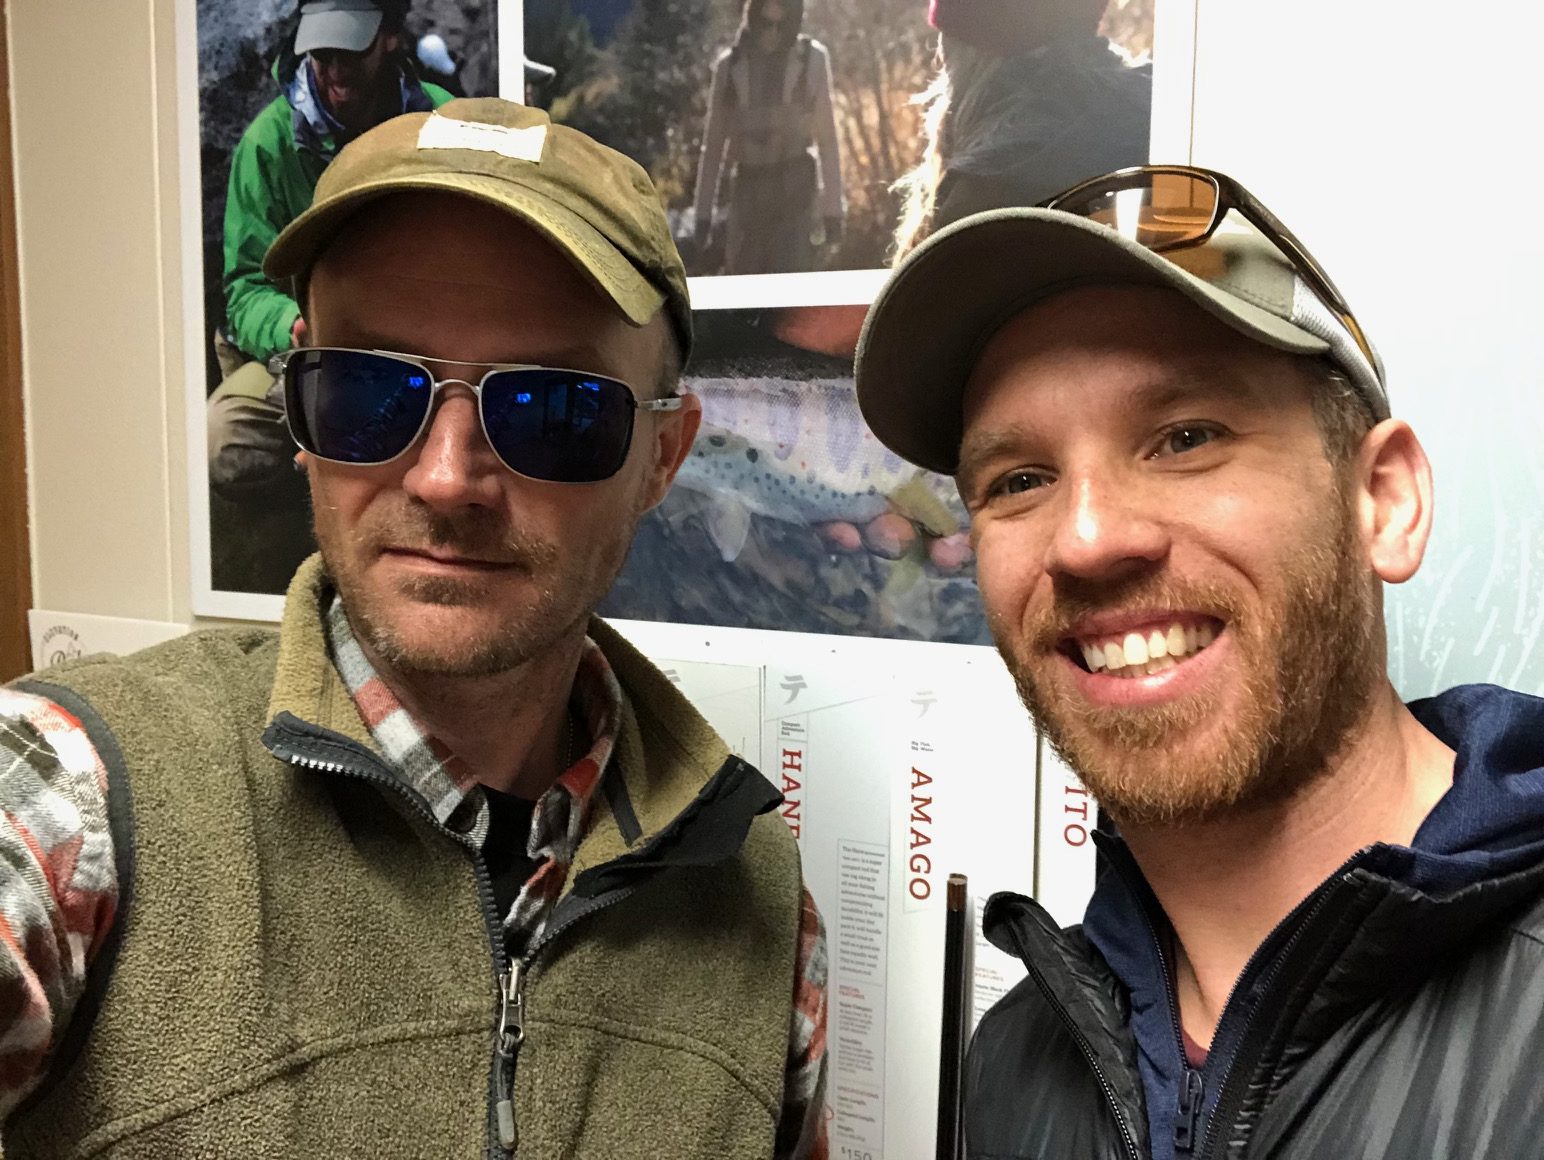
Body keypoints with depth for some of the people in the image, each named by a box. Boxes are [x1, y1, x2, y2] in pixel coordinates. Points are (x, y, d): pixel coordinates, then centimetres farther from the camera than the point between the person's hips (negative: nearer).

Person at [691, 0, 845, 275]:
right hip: (747, 187, 2)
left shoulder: (812, 59, 1)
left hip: (795, 186, -2)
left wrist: (833, 206, 1)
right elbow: (713, 144, 10)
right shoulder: (730, 65, 5)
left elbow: (827, 138, 4)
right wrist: (702, 212, 7)